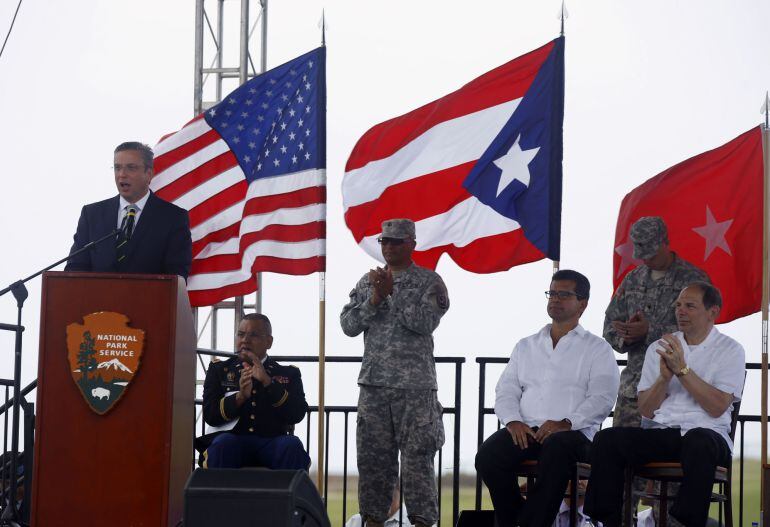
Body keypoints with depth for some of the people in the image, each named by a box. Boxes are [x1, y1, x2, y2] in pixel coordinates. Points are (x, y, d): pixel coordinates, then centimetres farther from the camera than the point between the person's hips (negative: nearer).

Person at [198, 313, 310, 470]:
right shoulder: (219, 370, 19)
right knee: (222, 443, -35)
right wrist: (240, 396, -12)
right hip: (234, 440, 0)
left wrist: (268, 382, -9)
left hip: (272, 442, 0)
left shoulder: (288, 374, 18)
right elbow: (209, 415, 6)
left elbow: (297, 415, 1)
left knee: (293, 445, -33)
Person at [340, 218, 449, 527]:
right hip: (373, 384, 4)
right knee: (372, 457, 5)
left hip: (415, 386, -4)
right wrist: (375, 299, -9)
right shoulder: (368, 281, 14)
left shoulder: (429, 282, 1)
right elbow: (348, 325, 6)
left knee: (417, 457, -6)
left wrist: (391, 292, -14)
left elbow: (426, 322, -14)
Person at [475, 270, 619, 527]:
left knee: (556, 449, -40)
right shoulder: (526, 346, 25)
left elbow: (601, 398, -2)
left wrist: (565, 423, -18)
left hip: (573, 432, -4)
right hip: (524, 429, 4)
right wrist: (513, 421, -6)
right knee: (488, 455, -27)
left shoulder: (597, 349, 12)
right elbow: (506, 390, 16)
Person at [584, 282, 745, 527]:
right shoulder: (659, 348, 17)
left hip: (706, 434, -4)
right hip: (659, 433, 4)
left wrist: (682, 370, -12)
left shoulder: (730, 350, 6)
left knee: (698, 441, -40)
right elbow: (646, 410, 9)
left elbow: (717, 407, -8)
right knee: (607, 438, -24)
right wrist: (665, 377, -8)